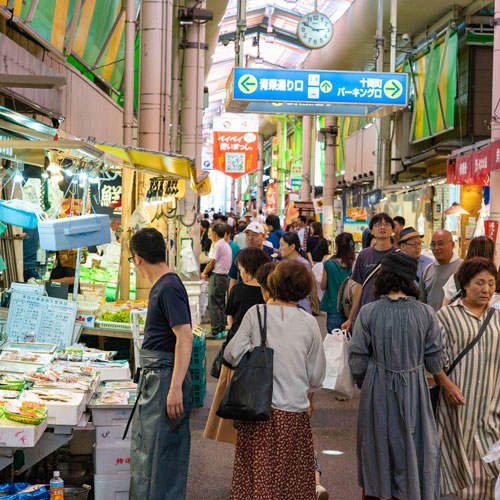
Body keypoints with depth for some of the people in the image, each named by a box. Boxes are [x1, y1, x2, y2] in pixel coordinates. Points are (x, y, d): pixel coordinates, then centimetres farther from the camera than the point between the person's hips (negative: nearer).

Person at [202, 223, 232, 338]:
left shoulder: (218, 245, -13)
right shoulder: (227, 245, 16)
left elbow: (212, 262, -12)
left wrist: (204, 273, 4)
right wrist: (208, 273, 10)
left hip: (217, 277, -9)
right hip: (224, 276, 9)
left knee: (214, 305, -6)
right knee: (221, 305, 13)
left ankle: (215, 331, -7)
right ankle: (222, 329, 15)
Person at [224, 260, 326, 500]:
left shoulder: (256, 313, -6)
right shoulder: (309, 322, -2)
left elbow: (232, 354, -5)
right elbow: (316, 374, 5)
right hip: (294, 411, 0)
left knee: (257, 474, 8)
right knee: (291, 478, 11)